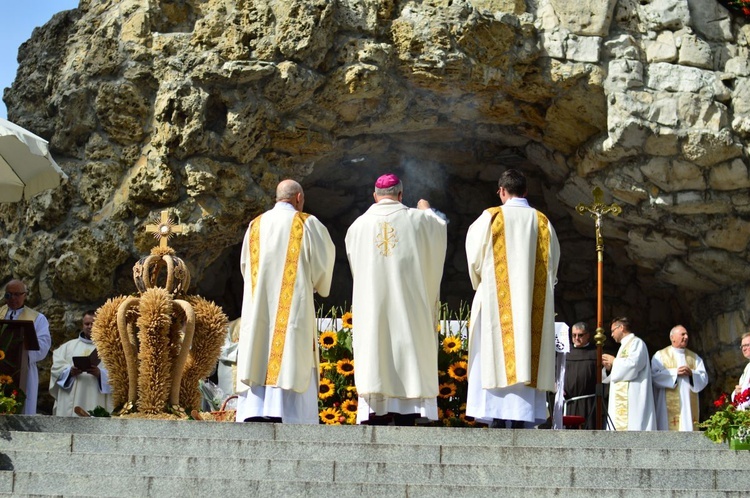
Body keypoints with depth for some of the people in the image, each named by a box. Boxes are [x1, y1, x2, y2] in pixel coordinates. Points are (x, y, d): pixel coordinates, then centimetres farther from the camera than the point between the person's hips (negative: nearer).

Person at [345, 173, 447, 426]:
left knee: (374, 364, 1)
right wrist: (426, 210, 40)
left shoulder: (358, 225, 3)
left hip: (371, 311, 1)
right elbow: (441, 227, 21)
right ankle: (405, 419, -3)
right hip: (408, 308, -1)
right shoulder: (416, 219, 0)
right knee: (407, 359, 1)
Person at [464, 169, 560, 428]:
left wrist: (482, 287, 20)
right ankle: (522, 421, -1)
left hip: (497, 302, -3)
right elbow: (553, 265, 10)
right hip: (534, 304, 3)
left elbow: (475, 260, 2)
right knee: (527, 357, 4)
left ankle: (498, 422, -9)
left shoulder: (491, 218, -2)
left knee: (498, 355, -3)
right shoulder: (542, 222, 7)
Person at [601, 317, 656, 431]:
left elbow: (633, 364, -20)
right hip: (622, 399, 10)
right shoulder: (625, 346, 25)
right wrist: (608, 367, 10)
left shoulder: (636, 343, -3)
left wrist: (614, 361, -5)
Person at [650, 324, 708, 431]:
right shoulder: (660, 355, 7)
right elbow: (655, 375, -7)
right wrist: (675, 372, -14)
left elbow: (704, 378, 9)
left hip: (688, 405, 4)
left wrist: (692, 373, -10)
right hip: (669, 405, -3)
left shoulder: (695, 357, 18)